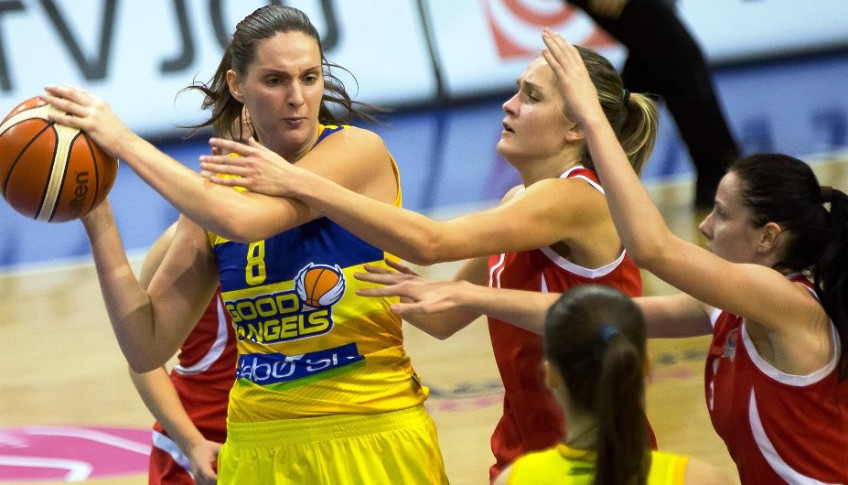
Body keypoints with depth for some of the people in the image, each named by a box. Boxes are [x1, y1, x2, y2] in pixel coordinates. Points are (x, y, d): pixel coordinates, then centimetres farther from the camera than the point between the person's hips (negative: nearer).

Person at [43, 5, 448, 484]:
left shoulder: (359, 151, -10)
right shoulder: (215, 191, 4)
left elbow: (243, 220, -26)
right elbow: (148, 346, -1)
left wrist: (125, 142, -18)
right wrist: (98, 219, -8)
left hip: (370, 435, -4)